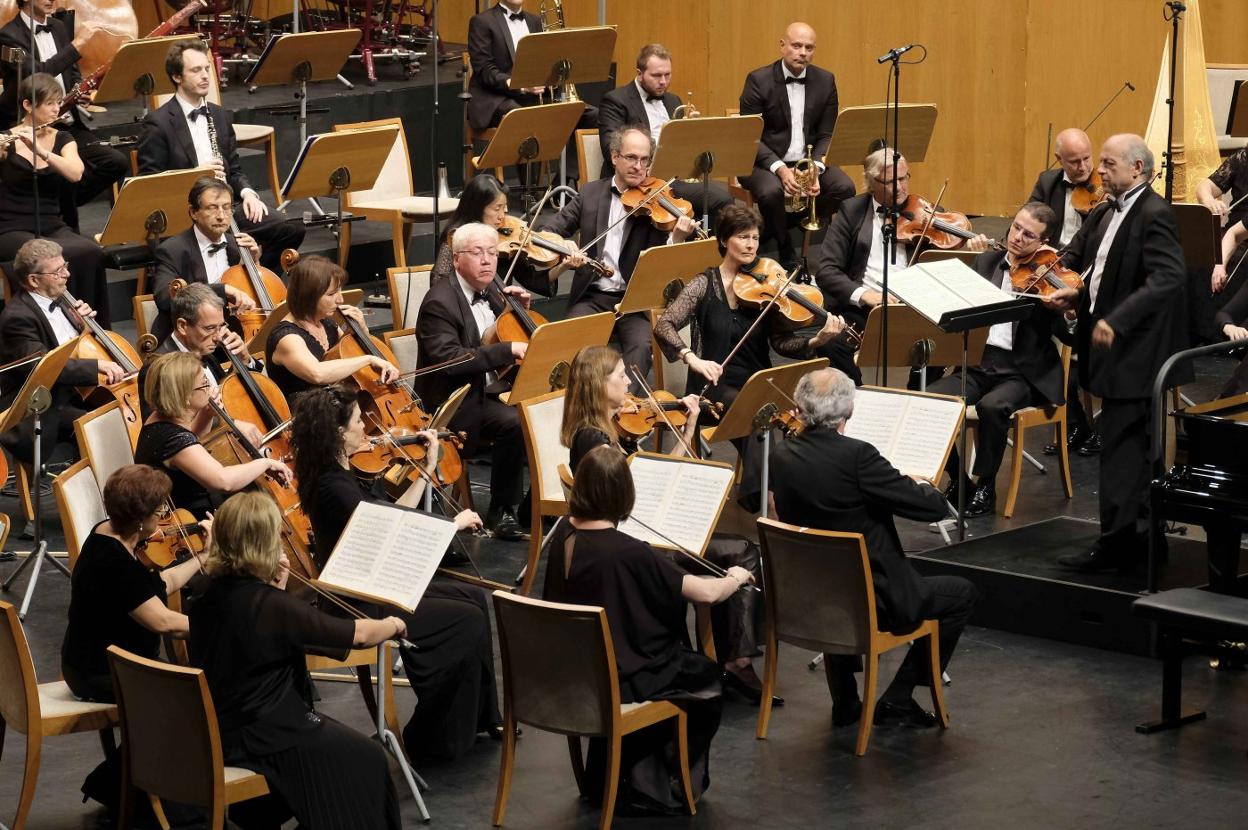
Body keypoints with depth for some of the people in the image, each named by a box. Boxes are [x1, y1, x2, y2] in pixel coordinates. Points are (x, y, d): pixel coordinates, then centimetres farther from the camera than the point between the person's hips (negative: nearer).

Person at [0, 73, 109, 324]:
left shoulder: (63, 139, 10)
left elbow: (75, 173, -10)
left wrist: (39, 150, -24)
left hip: (53, 228, 4)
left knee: (91, 254, -29)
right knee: (63, 258, -34)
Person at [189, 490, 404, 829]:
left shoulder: (210, 597, -4)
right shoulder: (275, 606, -25)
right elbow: (359, 634, -14)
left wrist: (275, 587, 2)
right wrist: (392, 625, 5)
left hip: (216, 729, 8)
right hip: (259, 738, -8)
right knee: (367, 759, 11)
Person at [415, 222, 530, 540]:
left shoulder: (490, 294, 10)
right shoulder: (440, 301, -15)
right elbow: (448, 358, -27)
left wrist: (519, 309, 3)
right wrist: (507, 350, -29)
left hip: (491, 391, 7)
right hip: (457, 402, -7)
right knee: (515, 423, -27)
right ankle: (501, 513, -12)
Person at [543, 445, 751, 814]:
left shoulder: (563, 535, -8)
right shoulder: (628, 552, -28)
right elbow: (707, 593, -22)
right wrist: (736, 578, -3)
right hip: (617, 680, -7)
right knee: (706, 676, 20)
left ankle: (606, 777, 34)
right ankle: (679, 784, 31)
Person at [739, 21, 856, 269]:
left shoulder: (825, 81, 4)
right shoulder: (759, 80, -7)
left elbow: (827, 135, 4)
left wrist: (816, 168, -17)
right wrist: (780, 168, -24)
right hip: (766, 162, -3)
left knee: (844, 188, -24)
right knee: (771, 192, -35)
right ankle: (787, 255, -11)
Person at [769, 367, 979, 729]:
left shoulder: (781, 455, -5)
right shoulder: (856, 455, -24)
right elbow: (933, 507, -20)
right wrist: (925, 485, 3)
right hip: (873, 602, -6)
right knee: (962, 593, 15)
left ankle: (844, 702, 40)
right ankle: (897, 700, 13)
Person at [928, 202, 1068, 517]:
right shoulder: (986, 262, 13)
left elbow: (1069, 336, -10)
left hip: (1024, 373, -4)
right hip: (979, 364, 4)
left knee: (992, 406, -35)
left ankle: (985, 488, -14)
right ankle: (958, 480, -3)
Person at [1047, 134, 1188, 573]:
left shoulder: (1154, 215, -15)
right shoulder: (1104, 214, 12)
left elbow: (1169, 277, -26)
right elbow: (1081, 261, 22)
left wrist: (1117, 321, -32)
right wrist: (1076, 294, 0)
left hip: (1135, 353, -9)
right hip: (1112, 345, 9)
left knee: (1121, 449, -8)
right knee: (1135, 449, 15)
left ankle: (1115, 544, -6)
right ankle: (1142, 537, 24)